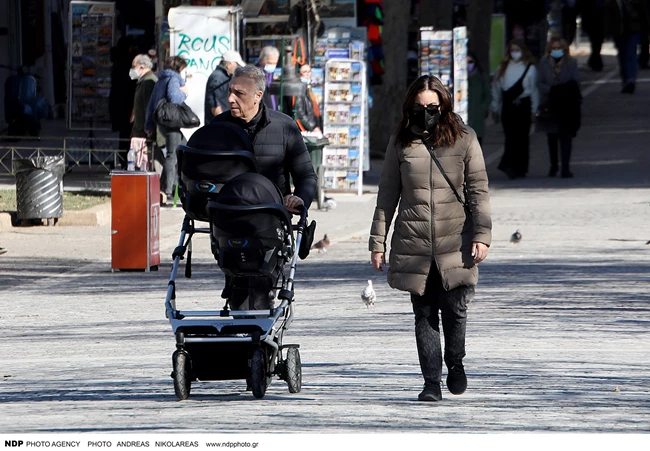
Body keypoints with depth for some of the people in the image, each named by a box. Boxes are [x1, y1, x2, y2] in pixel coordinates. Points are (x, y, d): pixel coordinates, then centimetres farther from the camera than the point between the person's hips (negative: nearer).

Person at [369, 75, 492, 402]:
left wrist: (482, 234, -5)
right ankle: (431, 382, 6)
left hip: (454, 240, -1)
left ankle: (454, 362, 23)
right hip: (413, 242, 1)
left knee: (455, 308, -5)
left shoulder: (463, 139, 4)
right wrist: (377, 241, 8)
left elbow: (478, 189, 4)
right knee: (424, 314, 1)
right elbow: (387, 194, 11)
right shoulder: (401, 142, 8)